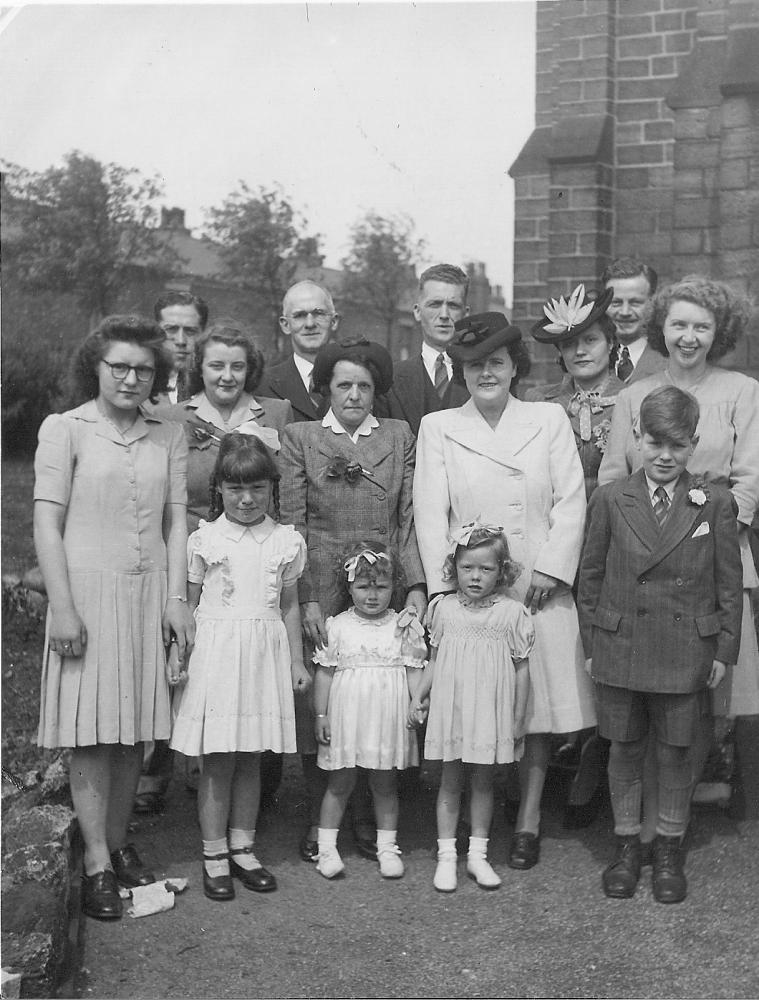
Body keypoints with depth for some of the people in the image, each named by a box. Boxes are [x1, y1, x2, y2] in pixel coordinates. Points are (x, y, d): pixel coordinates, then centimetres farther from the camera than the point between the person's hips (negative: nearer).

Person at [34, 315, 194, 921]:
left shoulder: (169, 438, 9)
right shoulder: (65, 429, -2)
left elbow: (176, 523, 9)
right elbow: (48, 524, -6)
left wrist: (178, 598, 1)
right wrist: (63, 606, -12)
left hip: (150, 596, 4)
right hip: (88, 592, -3)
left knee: (137, 727, 8)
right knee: (92, 732, -1)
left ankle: (118, 842, 22)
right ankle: (97, 865, 5)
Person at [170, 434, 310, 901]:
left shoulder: (287, 540, 5)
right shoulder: (204, 539, -1)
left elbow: (290, 605, 12)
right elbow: (188, 603, 4)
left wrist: (297, 660, 12)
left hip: (266, 653, 2)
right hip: (216, 651, -2)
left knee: (251, 758, 10)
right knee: (218, 760, 1)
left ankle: (242, 847, 23)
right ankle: (215, 856, 13)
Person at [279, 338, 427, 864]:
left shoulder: (400, 435, 10)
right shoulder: (300, 437, 4)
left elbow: (410, 517, 7)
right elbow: (292, 523, 0)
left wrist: (417, 585, -3)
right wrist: (306, 598, -9)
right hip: (321, 589, -1)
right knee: (319, 702, 3)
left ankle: (368, 818, 18)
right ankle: (320, 819, 16)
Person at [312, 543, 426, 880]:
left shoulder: (404, 627, 1)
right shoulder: (338, 626, -1)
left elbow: (415, 671, 2)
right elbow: (324, 673, 2)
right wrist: (320, 715, 1)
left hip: (387, 717, 1)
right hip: (346, 715, 0)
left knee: (384, 783, 11)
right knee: (340, 782, 8)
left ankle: (387, 846, 24)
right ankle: (326, 847, 18)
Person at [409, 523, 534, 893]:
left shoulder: (512, 613, -6)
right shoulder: (444, 608, 0)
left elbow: (521, 669, -1)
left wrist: (518, 718, 0)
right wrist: (418, 696, 6)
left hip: (491, 712, -1)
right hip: (450, 709, 1)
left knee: (483, 781, 11)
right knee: (450, 782, 8)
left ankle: (477, 853, 22)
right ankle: (446, 855, 16)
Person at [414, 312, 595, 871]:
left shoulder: (550, 420, 8)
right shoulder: (437, 428, 7)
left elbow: (571, 501, 3)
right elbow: (430, 512, 1)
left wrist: (551, 569, -7)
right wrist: (446, 584, -8)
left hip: (539, 588, 1)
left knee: (539, 703, 2)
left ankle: (529, 819, 13)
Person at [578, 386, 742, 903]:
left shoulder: (716, 503, -2)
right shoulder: (611, 500, -1)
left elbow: (729, 583, 2)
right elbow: (591, 575, 5)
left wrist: (725, 649, 0)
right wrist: (591, 642, 4)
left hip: (686, 651, -1)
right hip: (620, 646, 1)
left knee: (676, 751, 9)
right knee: (625, 748, 10)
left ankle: (669, 850, 25)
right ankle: (627, 846, 26)